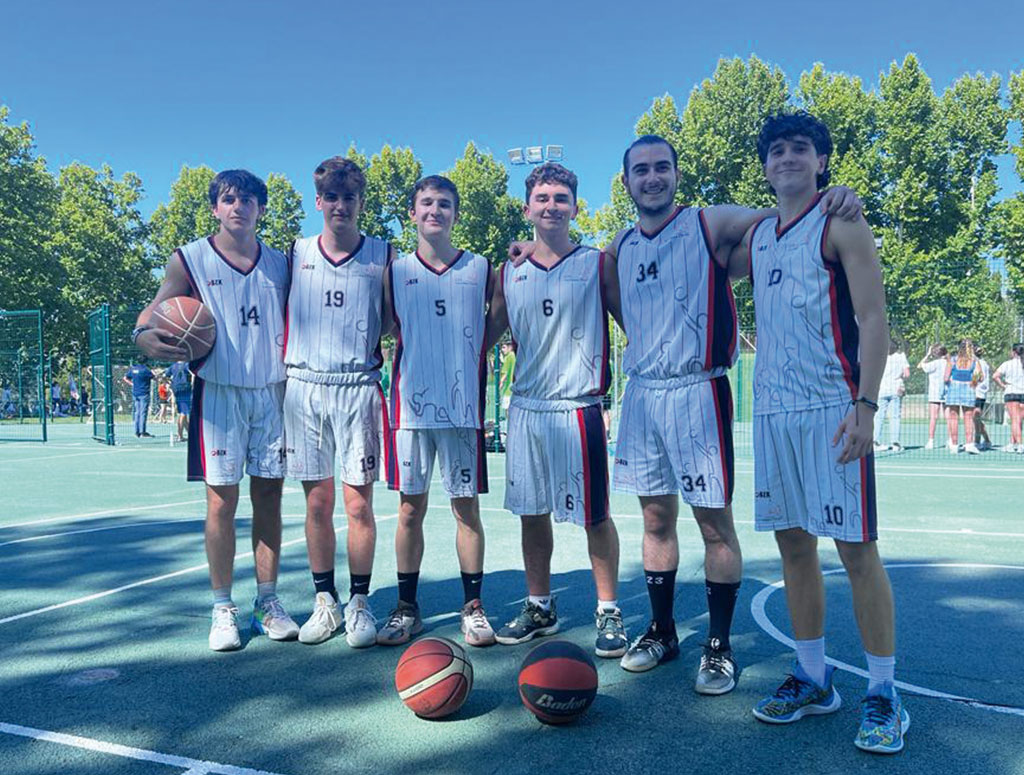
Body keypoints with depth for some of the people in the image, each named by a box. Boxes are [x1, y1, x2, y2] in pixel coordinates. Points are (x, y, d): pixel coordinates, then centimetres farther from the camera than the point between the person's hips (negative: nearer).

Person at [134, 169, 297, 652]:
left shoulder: (280, 264, 10)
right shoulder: (189, 260, 1)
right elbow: (151, 317, 0)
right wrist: (144, 337, -22)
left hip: (273, 393, 3)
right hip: (219, 393, -2)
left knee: (269, 498, 5)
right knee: (221, 502, 0)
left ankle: (267, 603, 16)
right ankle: (223, 609, 13)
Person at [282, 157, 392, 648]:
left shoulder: (381, 256, 5)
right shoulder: (296, 254, 10)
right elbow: (279, 315, 16)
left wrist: (367, 350, -6)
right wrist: (284, 365, 6)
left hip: (358, 388, -2)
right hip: (304, 387, 2)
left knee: (359, 503, -2)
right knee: (317, 502, 6)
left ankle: (359, 604, 11)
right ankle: (324, 603, 18)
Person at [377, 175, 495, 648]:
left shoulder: (481, 270, 6)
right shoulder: (395, 272, 7)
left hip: (463, 406, 0)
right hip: (411, 406, 1)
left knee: (467, 507, 5)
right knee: (410, 509, 7)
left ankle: (473, 608, 16)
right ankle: (407, 608, 18)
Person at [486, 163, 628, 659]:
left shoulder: (597, 264, 1)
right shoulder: (509, 273, 10)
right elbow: (488, 334, 18)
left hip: (578, 407, -4)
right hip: (525, 407, 4)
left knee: (594, 515, 2)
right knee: (531, 512, 11)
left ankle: (609, 612, 18)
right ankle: (539, 608, 26)